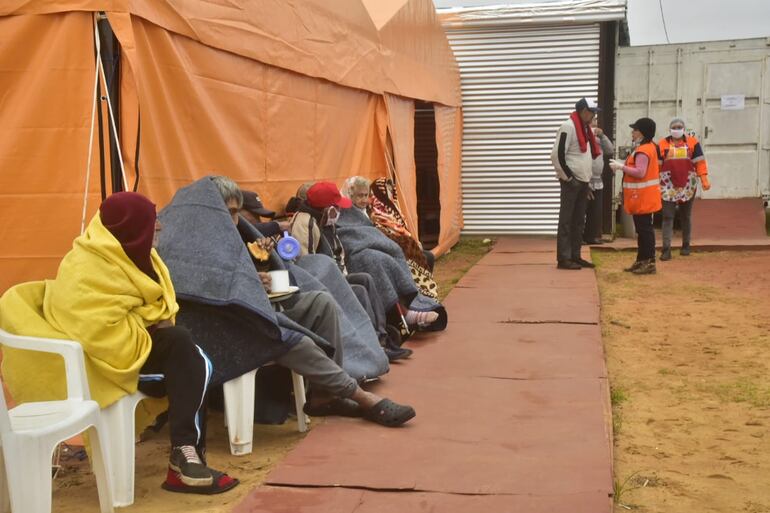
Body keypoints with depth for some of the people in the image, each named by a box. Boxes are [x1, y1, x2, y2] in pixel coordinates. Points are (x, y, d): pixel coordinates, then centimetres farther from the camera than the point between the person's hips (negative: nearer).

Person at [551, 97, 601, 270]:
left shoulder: (586, 128, 15)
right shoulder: (568, 126, -14)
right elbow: (557, 155, -19)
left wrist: (586, 178, 14)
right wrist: (568, 177, -16)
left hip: (583, 181, 9)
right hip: (571, 182, -9)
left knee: (579, 221, 11)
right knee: (566, 221, -5)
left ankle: (575, 256, 17)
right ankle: (563, 258, -3)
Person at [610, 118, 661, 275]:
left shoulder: (643, 151, -19)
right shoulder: (648, 146, 15)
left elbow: (640, 172, -27)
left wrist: (621, 167, -21)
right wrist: (623, 166, 12)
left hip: (643, 197, -11)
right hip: (641, 197, 11)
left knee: (645, 229, -7)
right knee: (642, 229, 15)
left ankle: (649, 263, -4)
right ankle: (642, 260, 22)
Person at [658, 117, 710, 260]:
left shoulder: (692, 142, 3)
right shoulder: (662, 144, 3)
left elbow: (699, 162, 1)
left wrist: (704, 179, -8)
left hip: (688, 186, 1)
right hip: (668, 186, -1)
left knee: (686, 217, 12)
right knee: (667, 217, -7)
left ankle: (686, 245, 25)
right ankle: (666, 249, -11)